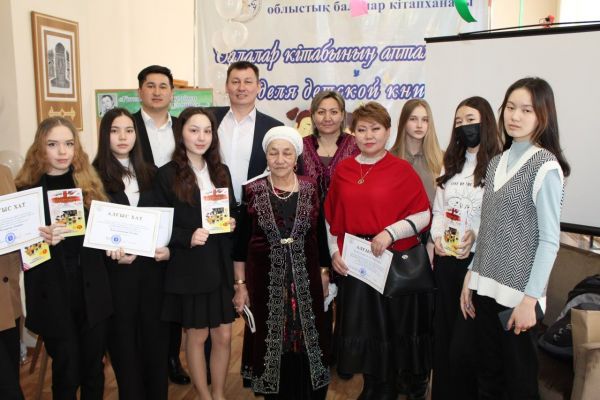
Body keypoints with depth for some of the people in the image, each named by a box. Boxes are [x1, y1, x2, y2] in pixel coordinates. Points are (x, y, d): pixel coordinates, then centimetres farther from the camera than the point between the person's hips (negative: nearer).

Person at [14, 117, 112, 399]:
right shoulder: (27, 189, -1)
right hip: (51, 290, -2)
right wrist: (42, 238, -21)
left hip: (91, 287, 2)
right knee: (67, 368, 3)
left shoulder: (90, 183, 6)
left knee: (94, 364, 10)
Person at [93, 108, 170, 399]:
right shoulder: (94, 174, -3)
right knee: (124, 334, 8)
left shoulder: (149, 173, 11)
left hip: (152, 264, 4)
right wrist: (114, 252, -17)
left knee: (155, 331, 10)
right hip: (116, 267, -3)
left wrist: (167, 247, -4)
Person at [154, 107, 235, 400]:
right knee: (196, 336, 11)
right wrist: (189, 237, -21)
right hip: (189, 268, -4)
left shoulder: (221, 171, 8)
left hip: (221, 265, 4)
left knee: (223, 336, 11)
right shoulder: (167, 174, -7)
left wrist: (232, 223, -6)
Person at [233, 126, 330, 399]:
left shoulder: (310, 189, -1)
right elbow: (241, 242, -1)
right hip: (266, 281, -1)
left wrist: (324, 272, 7)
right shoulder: (253, 191, -4)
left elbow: (320, 234, 7)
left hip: (305, 278, 1)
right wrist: (240, 285, -2)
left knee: (306, 341, 9)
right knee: (270, 342, 9)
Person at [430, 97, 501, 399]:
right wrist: (437, 236, -3)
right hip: (445, 259, 6)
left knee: (463, 343, -3)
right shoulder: (450, 164, 14)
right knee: (443, 334, 16)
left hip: (478, 261, -6)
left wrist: (476, 235, -25)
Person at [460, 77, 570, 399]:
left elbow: (549, 240, -12)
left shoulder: (545, 167, -10)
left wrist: (530, 299, -14)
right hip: (486, 286, 6)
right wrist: (471, 276, 10)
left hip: (518, 291, -6)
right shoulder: (496, 162, 9)